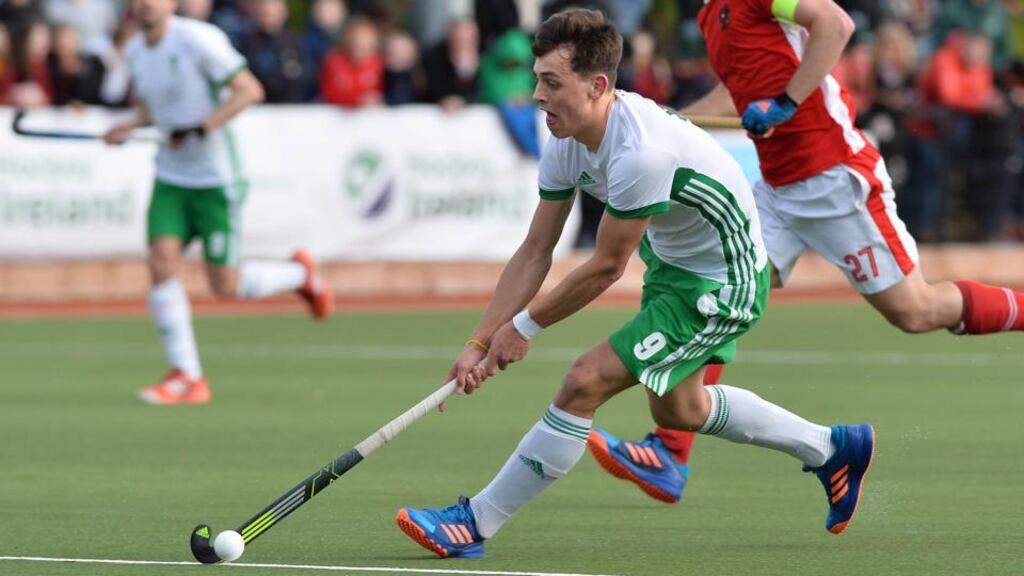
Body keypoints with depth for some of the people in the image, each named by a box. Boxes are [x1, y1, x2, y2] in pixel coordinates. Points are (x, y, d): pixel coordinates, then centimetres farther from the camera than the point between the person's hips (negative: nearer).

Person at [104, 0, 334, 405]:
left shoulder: (198, 40, -16)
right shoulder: (135, 53, 6)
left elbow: (250, 90, -17)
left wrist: (201, 128, -25)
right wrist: (132, 125, 1)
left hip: (216, 179, -6)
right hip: (171, 178, 6)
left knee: (225, 286, -3)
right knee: (162, 262, -13)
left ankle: (300, 274, 28)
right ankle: (187, 378, -8)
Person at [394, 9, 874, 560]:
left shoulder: (641, 152, -36)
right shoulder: (567, 143, -9)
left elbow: (605, 268, -24)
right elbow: (534, 254, -4)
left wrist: (524, 327, -12)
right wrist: (478, 344, -10)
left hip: (722, 287, -10)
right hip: (672, 263, 10)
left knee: (585, 383, -17)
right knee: (678, 409, 26)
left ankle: (473, 524, -10)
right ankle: (833, 448, 42)